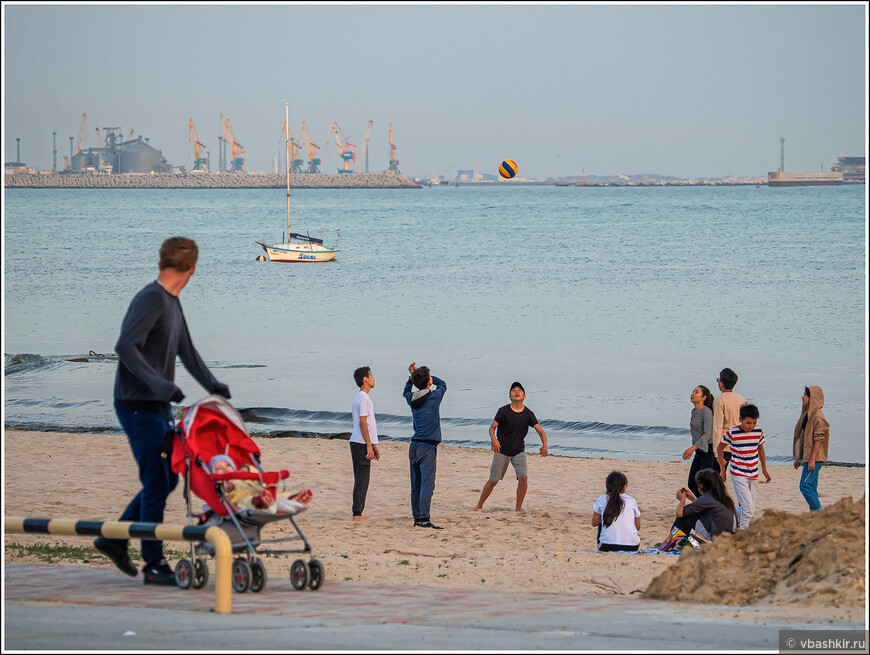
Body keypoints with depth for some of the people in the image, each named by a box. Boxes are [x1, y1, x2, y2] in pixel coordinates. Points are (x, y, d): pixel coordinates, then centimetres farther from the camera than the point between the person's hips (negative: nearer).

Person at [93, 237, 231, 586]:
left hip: (158, 406, 10)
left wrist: (213, 385, 14)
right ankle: (153, 564, -2)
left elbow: (186, 350, 23)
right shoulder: (151, 300, -16)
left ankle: (115, 538, 22)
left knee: (167, 479, 13)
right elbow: (125, 347, -27)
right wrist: (159, 384, -32)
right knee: (156, 483, -7)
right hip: (138, 406, -10)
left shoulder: (172, 303, 14)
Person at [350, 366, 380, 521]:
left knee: (362, 481, 11)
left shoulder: (360, 398, 20)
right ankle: (357, 514, -9)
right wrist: (369, 445, -18)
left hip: (359, 444, 10)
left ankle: (357, 513, 13)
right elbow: (363, 422, -17)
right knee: (361, 481, -9)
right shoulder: (363, 398, -12)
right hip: (361, 444, -10)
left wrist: (374, 446, 26)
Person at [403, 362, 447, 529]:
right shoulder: (434, 396, -7)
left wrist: (412, 377, 22)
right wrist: (424, 376, 16)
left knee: (416, 484, 7)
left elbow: (406, 392, 34)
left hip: (414, 445, 6)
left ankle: (417, 518, 8)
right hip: (428, 446, -6)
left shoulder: (412, 398, 7)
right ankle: (424, 518, -17)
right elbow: (442, 384, 15)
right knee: (427, 484, -10)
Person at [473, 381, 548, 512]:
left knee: (523, 477, -16)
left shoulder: (528, 414, -5)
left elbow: (541, 432, -5)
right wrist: (493, 438, -31)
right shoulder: (503, 411, -8)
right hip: (502, 451, -1)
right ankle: (479, 505, 19)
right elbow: (492, 427, -8)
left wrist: (544, 445, -24)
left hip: (519, 451, 1)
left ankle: (519, 507, -1)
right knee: (493, 480, 2)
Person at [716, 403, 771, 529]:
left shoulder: (758, 432, 0)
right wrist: (722, 469, 4)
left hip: (753, 475, 5)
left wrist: (764, 469, 18)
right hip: (738, 475, -5)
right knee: (748, 507, -16)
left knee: (750, 510, 6)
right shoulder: (732, 433, -12)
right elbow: (720, 448, 3)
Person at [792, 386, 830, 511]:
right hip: (807, 457, 10)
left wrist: (812, 459, -22)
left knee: (805, 486, -13)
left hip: (814, 458, -10)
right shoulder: (808, 414, 15)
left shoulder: (818, 416, -15)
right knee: (811, 488, 10)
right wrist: (799, 458, 20)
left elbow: (819, 439, -19)